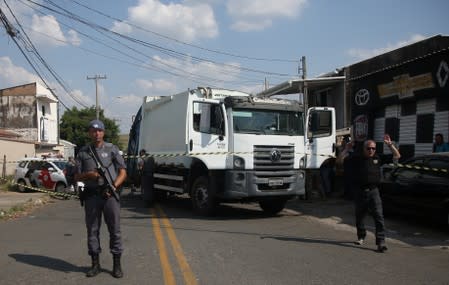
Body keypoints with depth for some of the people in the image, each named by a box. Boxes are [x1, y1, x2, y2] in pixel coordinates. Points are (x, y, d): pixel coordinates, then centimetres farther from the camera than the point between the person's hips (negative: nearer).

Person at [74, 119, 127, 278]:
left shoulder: (112, 149, 6)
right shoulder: (83, 152, 11)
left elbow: (123, 172, 3)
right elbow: (77, 176, 12)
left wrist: (114, 186, -13)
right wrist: (88, 175, -9)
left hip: (110, 194, -2)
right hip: (91, 195, 2)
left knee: (114, 229, 0)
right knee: (92, 230, 7)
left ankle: (117, 265, 9)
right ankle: (95, 264, 18)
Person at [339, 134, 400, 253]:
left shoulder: (377, 158, 7)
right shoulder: (356, 158, 2)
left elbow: (397, 156, 12)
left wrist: (390, 144, 2)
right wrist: (347, 149, -7)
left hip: (373, 191, 0)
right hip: (360, 192, 0)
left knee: (379, 216, -11)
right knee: (359, 216, 15)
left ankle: (381, 242, -9)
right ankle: (361, 237, 37)